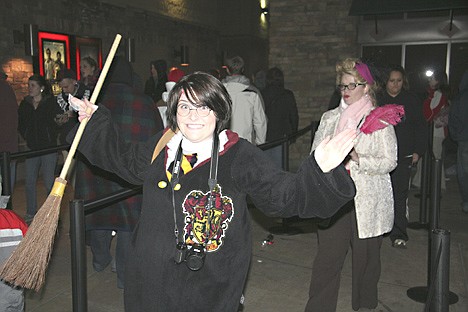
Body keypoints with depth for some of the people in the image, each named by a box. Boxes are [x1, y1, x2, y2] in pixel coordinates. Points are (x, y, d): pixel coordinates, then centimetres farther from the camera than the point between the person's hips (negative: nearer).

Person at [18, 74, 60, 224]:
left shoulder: (51, 102, -5)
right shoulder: (25, 104, 8)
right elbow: (20, 124, 18)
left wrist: (51, 138, -4)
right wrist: (27, 137, 10)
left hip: (48, 148, -4)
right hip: (32, 148, 4)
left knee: (49, 182, 0)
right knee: (30, 182, 7)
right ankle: (30, 214, 20)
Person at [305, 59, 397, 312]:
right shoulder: (330, 118, 12)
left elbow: (389, 162, -5)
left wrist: (358, 158, -20)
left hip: (368, 200, -2)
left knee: (366, 257, 11)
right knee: (327, 257, -1)